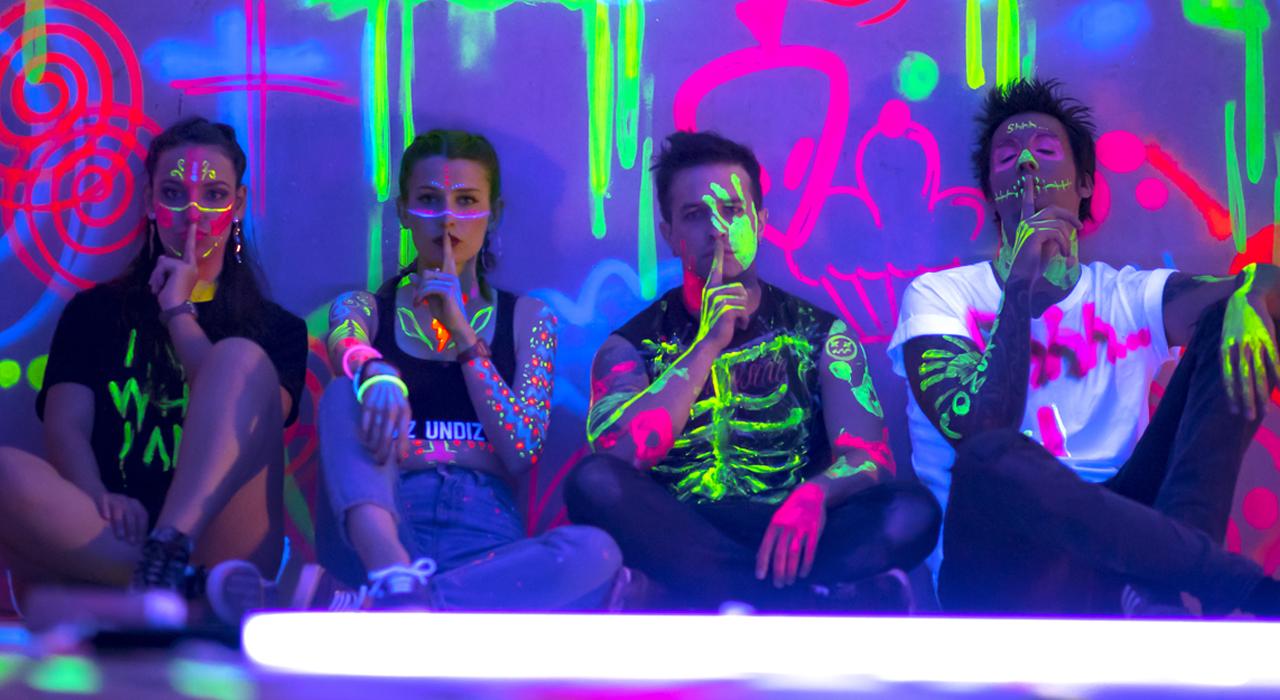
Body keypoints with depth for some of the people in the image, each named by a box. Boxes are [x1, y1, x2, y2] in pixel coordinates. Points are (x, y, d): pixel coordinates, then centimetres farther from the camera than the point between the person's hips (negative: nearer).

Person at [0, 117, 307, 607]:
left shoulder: (277, 330, 21)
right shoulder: (95, 311, 23)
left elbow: (242, 421, 0)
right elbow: (64, 428, 6)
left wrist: (178, 312, 4)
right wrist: (99, 501, -16)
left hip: (214, 543, 0)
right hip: (111, 541, 0)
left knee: (243, 358, -22)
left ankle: (168, 559, -41)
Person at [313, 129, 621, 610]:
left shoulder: (526, 319, 19)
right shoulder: (362, 308, 17)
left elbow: (523, 456, 4)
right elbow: (347, 351, -10)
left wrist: (462, 334, -2)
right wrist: (378, 376, -34)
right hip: (379, 535, 0)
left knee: (595, 552, -32)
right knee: (347, 395, -27)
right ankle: (397, 581, -53)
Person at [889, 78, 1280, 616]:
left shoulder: (1128, 297, 18)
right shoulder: (940, 296, 9)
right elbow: (977, 433, -10)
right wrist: (1021, 289, -11)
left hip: (1117, 539, 3)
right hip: (1000, 566, -3)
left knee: (1227, 329, -8)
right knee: (992, 456, -39)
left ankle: (1162, 592, -30)